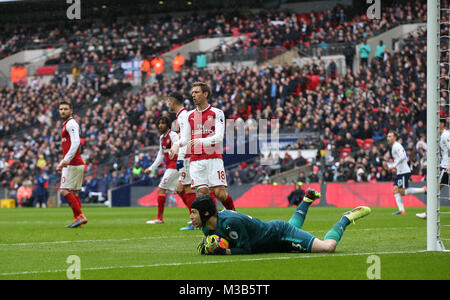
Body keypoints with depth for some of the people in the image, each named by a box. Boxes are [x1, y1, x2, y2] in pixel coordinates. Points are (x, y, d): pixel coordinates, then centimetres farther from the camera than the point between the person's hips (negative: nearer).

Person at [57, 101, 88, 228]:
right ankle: (78, 219, 7)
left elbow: (75, 143, -22)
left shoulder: (71, 124, -9)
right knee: (73, 192, 8)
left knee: (64, 190, -12)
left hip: (73, 164, -10)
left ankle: (80, 216, -16)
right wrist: (62, 163, 28)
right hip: (76, 164, 10)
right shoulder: (66, 125, 23)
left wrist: (66, 159, -29)